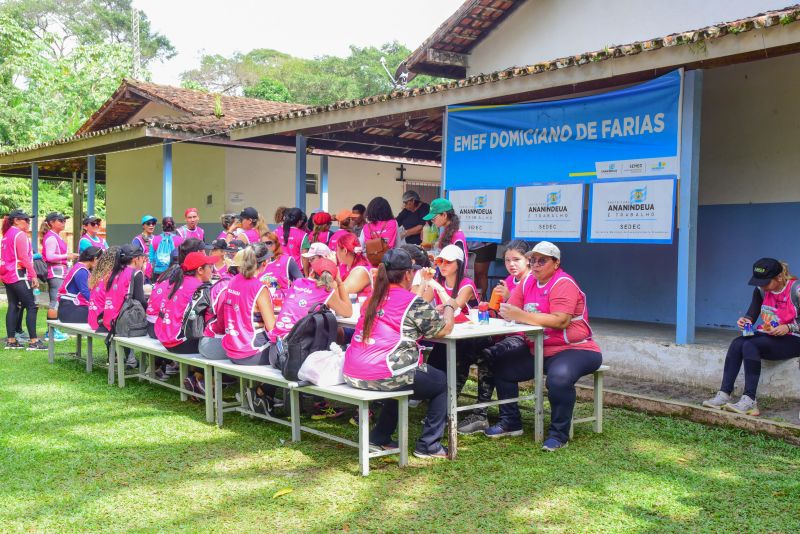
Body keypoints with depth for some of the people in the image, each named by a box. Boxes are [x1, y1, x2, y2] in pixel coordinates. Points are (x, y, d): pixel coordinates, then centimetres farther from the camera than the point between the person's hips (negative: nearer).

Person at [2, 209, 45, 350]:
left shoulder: (7, 235, 17)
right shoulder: (20, 234, -11)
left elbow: (7, 256, 19)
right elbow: (24, 257, -17)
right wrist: (33, 275, -16)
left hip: (7, 276, 9)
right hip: (19, 275, -9)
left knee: (13, 307, 10)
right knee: (31, 306, -8)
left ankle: (11, 340, 10)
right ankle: (33, 341, -11)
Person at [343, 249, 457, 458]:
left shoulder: (374, 298, 14)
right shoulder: (413, 302, -7)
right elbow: (444, 329, 2)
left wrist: (436, 309, 34)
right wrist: (449, 307, 21)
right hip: (382, 376, -7)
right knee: (443, 383, 15)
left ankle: (380, 437, 32)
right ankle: (428, 444, 12)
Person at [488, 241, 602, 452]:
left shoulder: (564, 284, -16)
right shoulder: (528, 282, 7)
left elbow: (561, 321, -30)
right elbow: (511, 311, 0)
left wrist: (522, 316, -32)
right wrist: (502, 304, -24)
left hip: (574, 349, -8)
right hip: (538, 351, 8)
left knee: (559, 377, -37)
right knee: (500, 365, 5)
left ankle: (558, 434, -18)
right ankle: (510, 423, 15)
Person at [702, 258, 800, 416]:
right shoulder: (760, 290, 4)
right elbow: (752, 315, 10)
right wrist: (745, 320, -12)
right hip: (766, 335, 6)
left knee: (750, 345, -30)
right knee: (737, 343, -22)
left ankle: (749, 400, -33)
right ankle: (724, 395, -28)